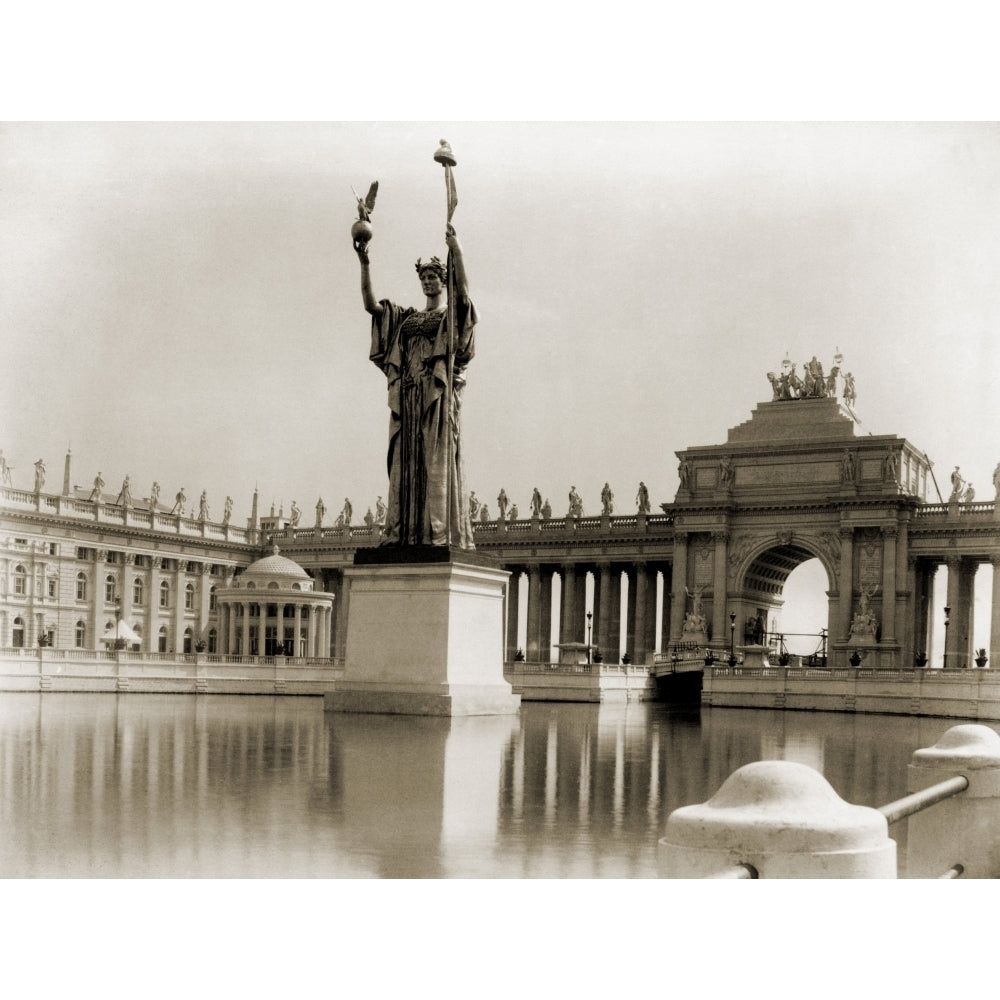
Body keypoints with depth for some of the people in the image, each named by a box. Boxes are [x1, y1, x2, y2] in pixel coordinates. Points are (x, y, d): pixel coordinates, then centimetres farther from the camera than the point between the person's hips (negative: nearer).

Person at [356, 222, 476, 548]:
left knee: (436, 460, -12)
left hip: (439, 391, -5)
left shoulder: (452, 313, 10)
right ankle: (402, 535, -7)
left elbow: (462, 289, -11)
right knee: (406, 462, -3)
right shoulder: (405, 316, 23)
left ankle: (439, 533, -17)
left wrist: (455, 249, -21)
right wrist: (365, 263, 3)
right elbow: (370, 304, 13)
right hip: (407, 394, 5)